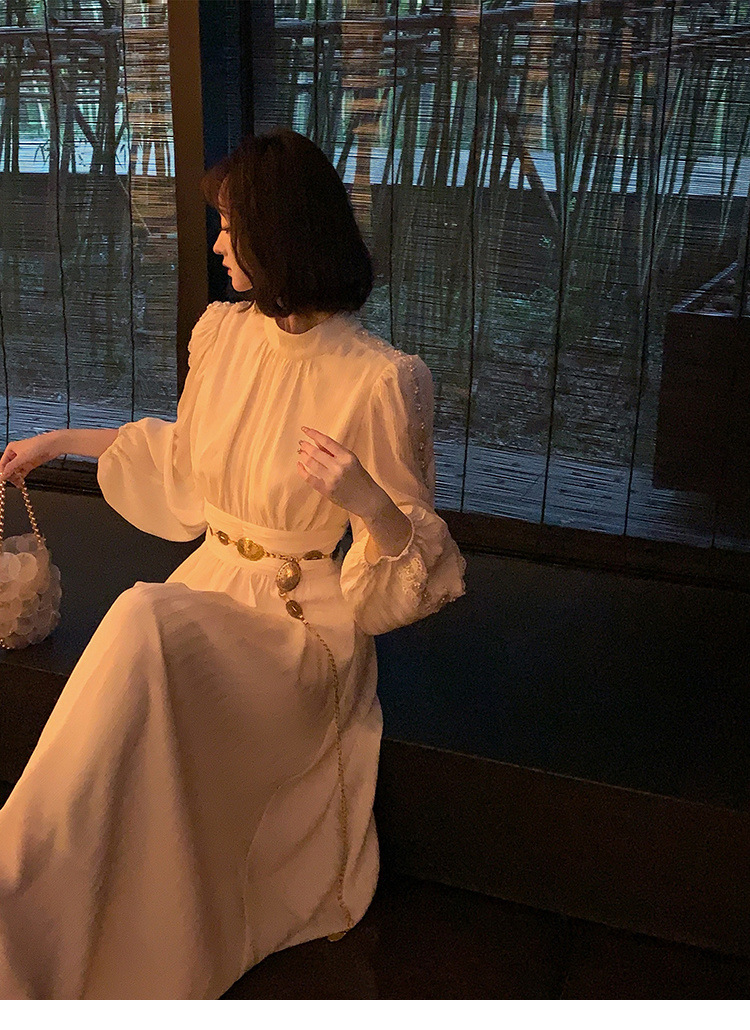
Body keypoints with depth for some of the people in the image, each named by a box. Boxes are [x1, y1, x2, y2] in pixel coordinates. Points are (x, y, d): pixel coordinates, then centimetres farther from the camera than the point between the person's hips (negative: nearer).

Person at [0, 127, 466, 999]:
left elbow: (415, 555, -9)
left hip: (304, 620, -5)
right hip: (210, 585, 6)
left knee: (144, 624, -33)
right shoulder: (223, 332, 4)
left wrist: (362, 499, -30)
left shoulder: (379, 380, -16)